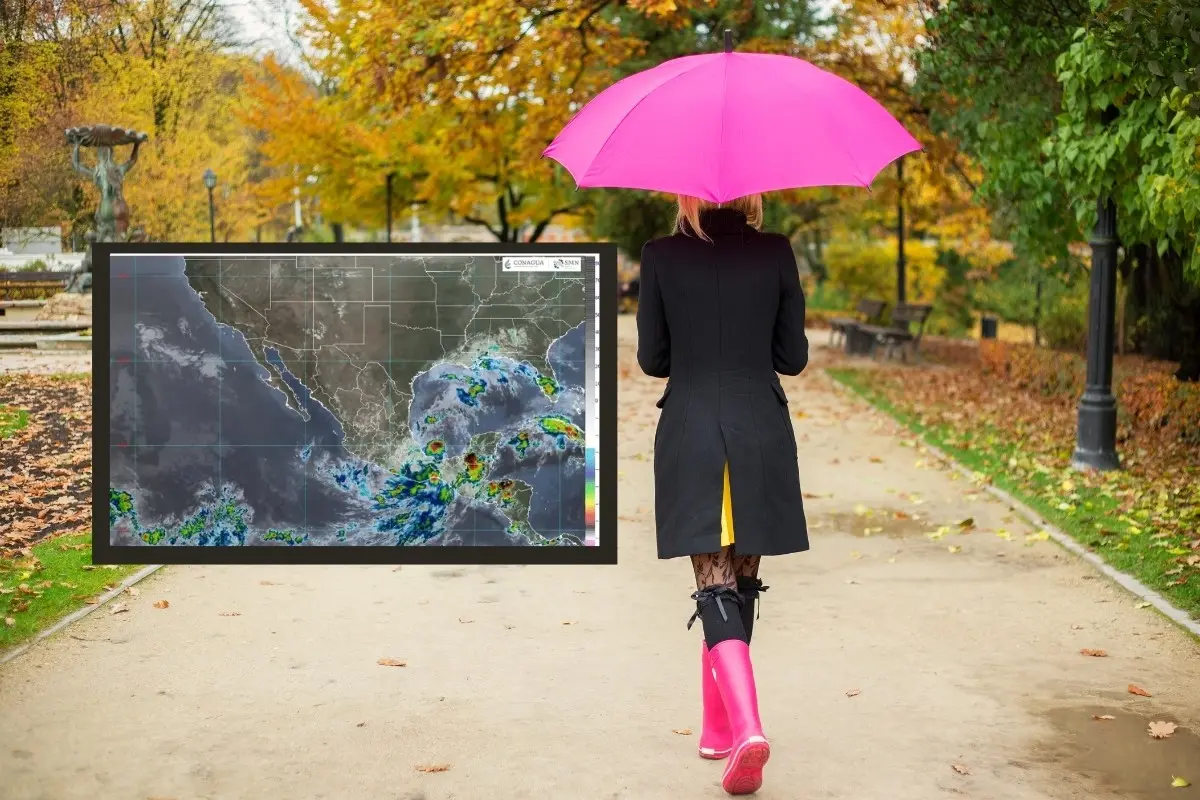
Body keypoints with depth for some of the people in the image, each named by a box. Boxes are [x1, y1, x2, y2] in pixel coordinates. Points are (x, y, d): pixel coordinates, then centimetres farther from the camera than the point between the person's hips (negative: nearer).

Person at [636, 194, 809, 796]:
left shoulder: (661, 256, -3)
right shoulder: (776, 253, -1)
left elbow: (652, 360, 2)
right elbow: (793, 358, 4)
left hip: (689, 437, -1)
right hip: (762, 436, 1)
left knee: (715, 587, 0)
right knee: (741, 583, 15)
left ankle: (746, 725, -20)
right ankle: (718, 727, 28)